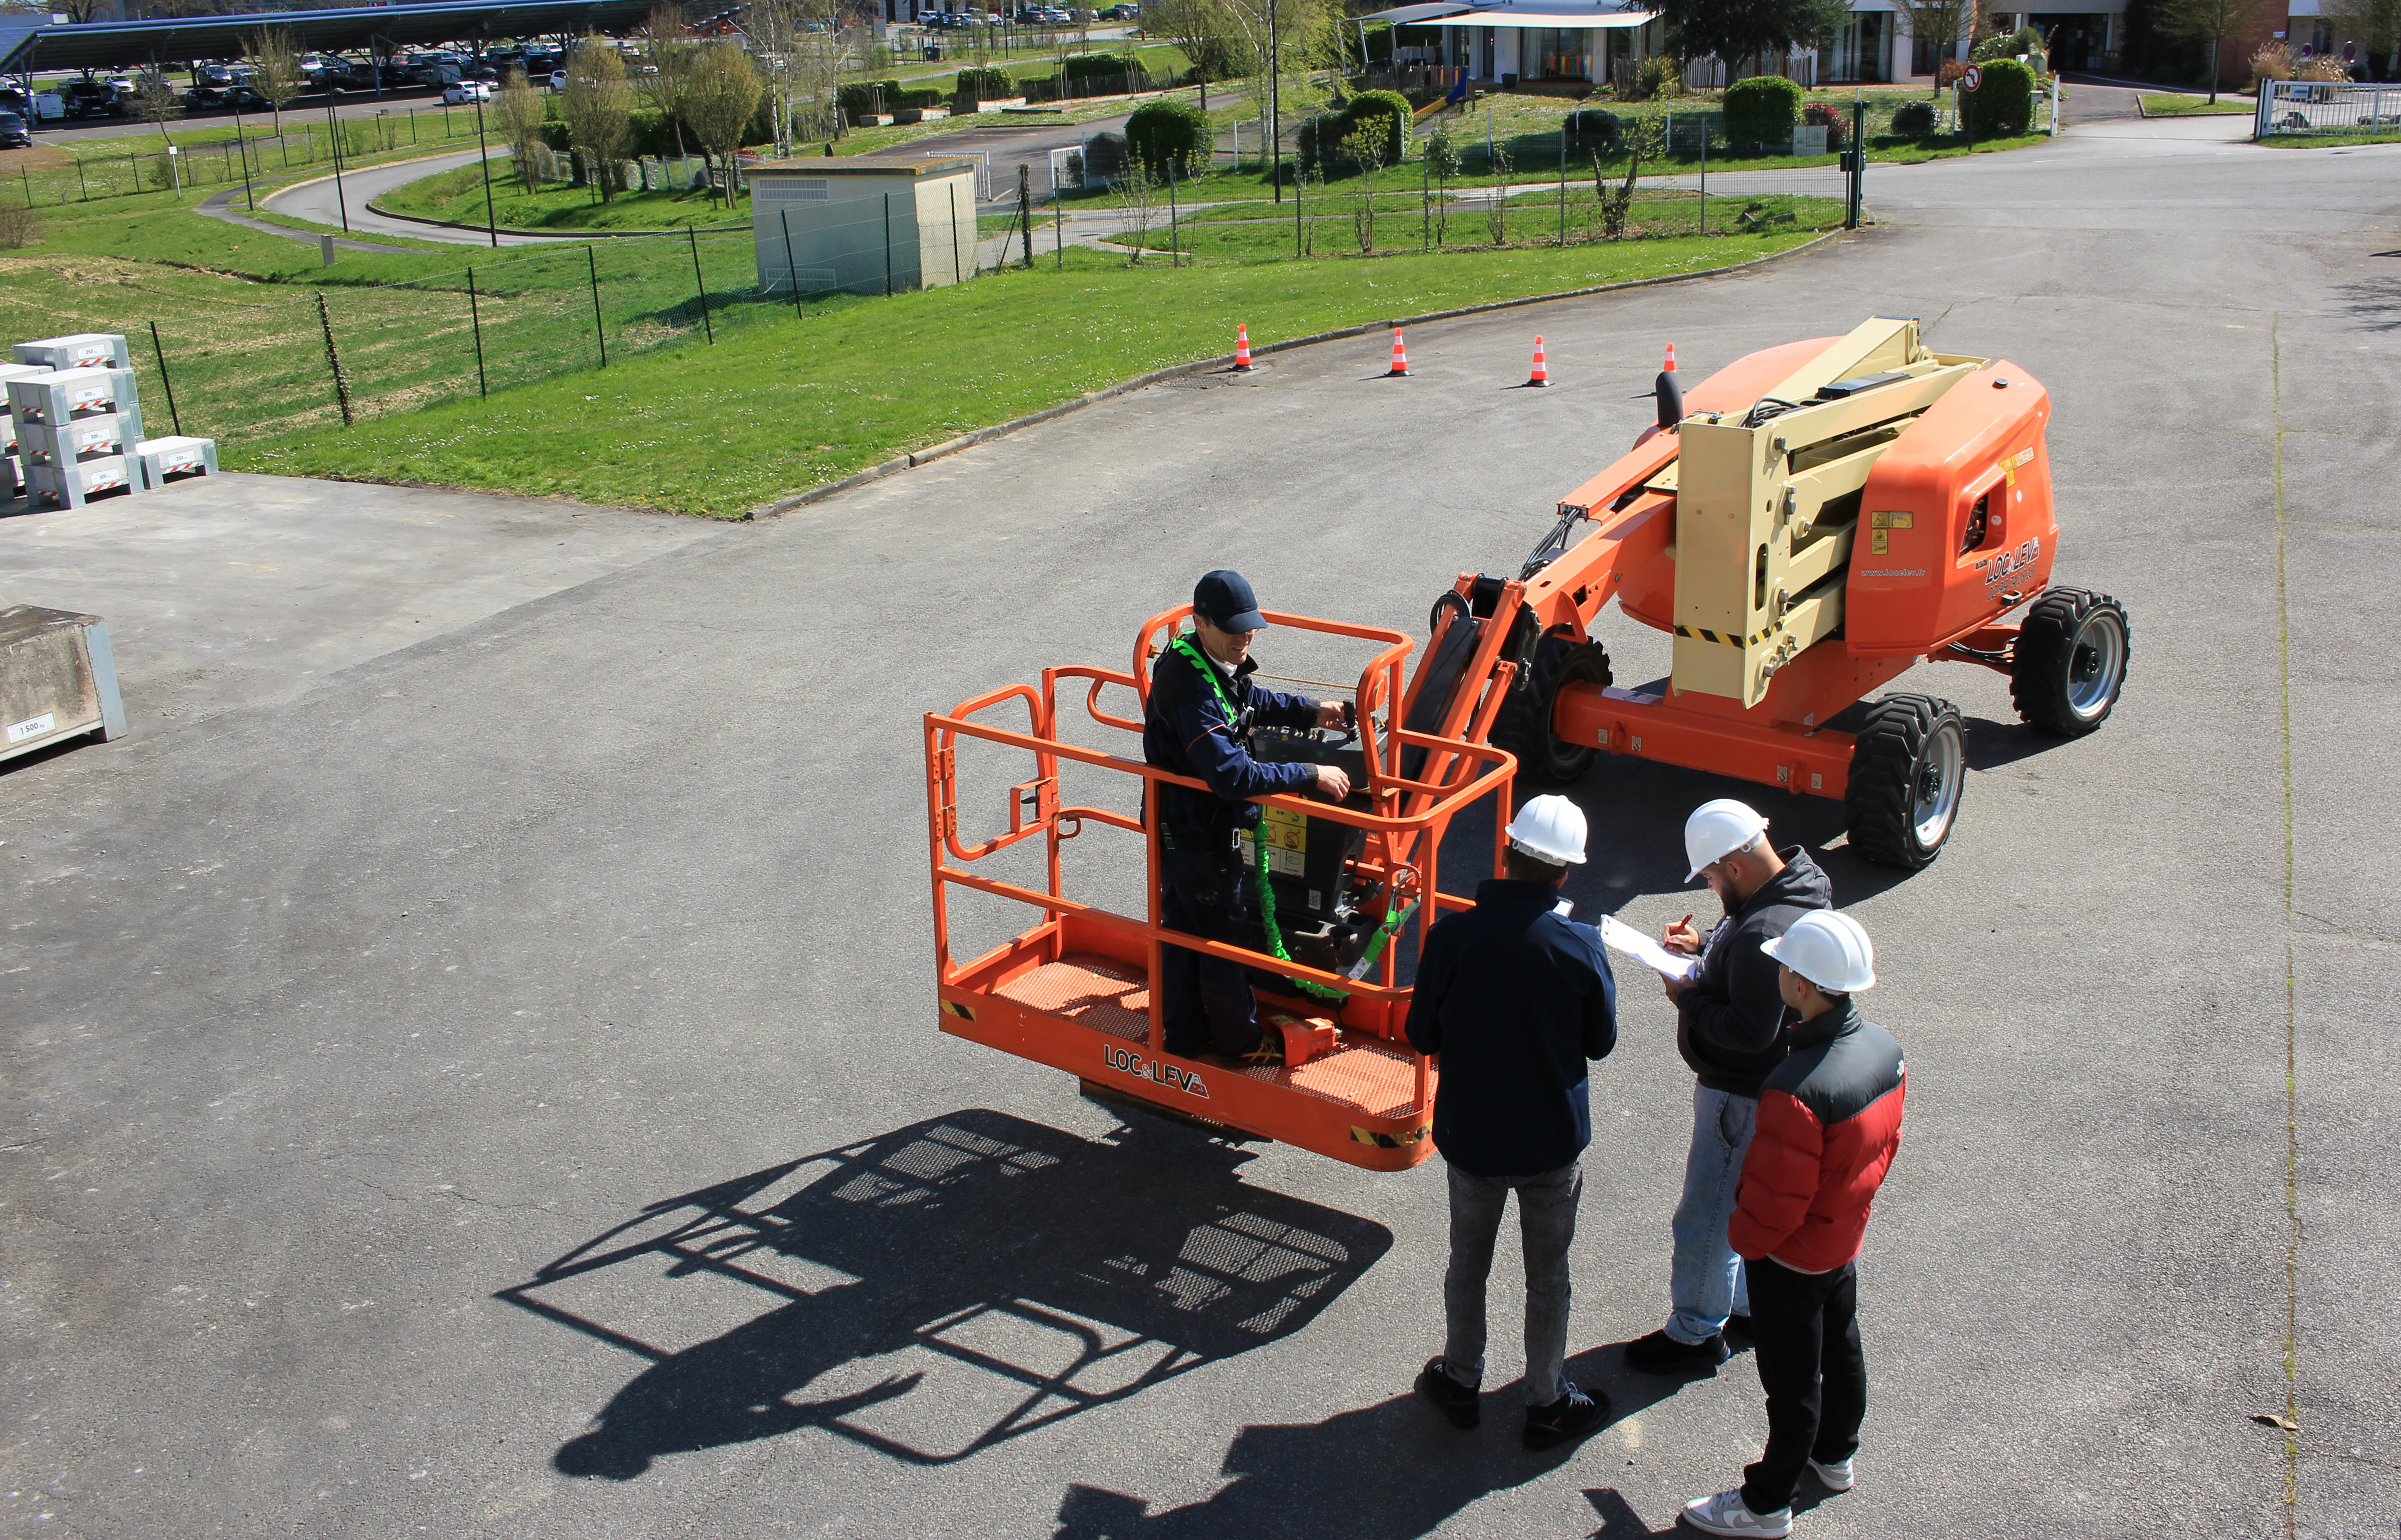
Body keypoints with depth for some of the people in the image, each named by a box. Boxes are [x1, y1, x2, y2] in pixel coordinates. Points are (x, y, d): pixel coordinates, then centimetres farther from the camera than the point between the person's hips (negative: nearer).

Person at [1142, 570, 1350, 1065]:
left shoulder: (1217, 665, 0)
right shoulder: (1193, 692, -32)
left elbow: (1251, 700, 24)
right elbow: (1234, 776, -38)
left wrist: (1309, 711, 14)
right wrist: (1310, 774, -33)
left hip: (1181, 829, 10)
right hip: (1203, 837, -10)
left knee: (1184, 931, 21)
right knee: (1226, 938, 9)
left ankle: (1184, 1034, 36)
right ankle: (1241, 1040, 28)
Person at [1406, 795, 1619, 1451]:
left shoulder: (1452, 935, -19)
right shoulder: (1581, 947, -20)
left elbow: (1423, 1035, -8)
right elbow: (1600, 1042, -5)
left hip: (1469, 1133, 1)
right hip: (1554, 1139, -1)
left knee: (1467, 1262, 21)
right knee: (1547, 1273, 17)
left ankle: (1461, 1382, 38)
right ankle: (1547, 1404, 31)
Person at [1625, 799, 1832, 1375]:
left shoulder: (1764, 933, -34)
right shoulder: (1801, 886, -2)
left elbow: (1750, 1031, -32)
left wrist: (1689, 999, -20)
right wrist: (1707, 943, 0)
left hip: (1742, 1097, -10)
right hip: (1764, 1086, 10)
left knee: (1706, 1218, 6)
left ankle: (1695, 1334, 21)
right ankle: (1749, 1304, 42)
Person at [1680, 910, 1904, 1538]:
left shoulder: (1796, 1091, -39)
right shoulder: (1884, 1047, -13)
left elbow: (1775, 1198, -29)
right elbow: (1885, 1144, 3)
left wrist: (1743, 1239, -9)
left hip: (1791, 1258, -8)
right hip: (1848, 1239, 8)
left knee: (1792, 1381, 11)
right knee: (1841, 1349, 28)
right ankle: (1835, 1455, 51)